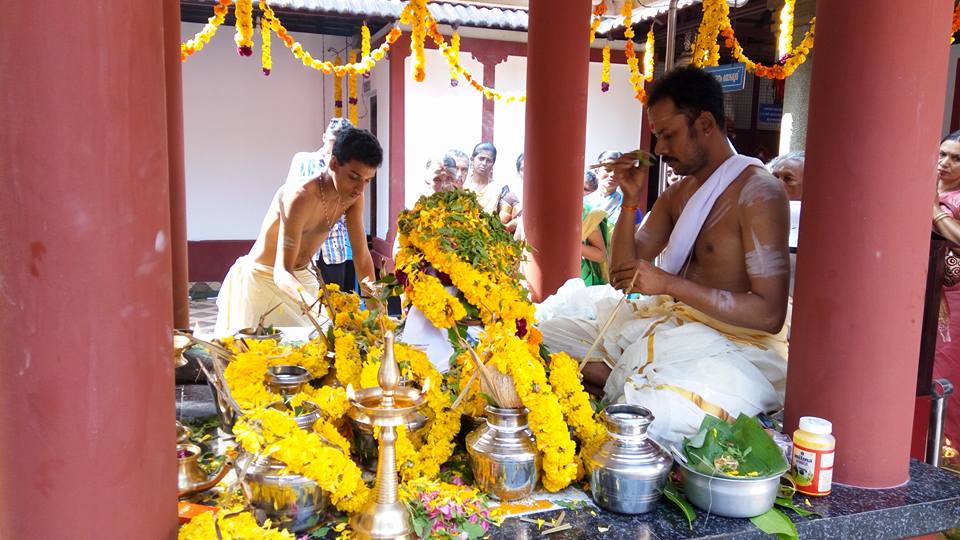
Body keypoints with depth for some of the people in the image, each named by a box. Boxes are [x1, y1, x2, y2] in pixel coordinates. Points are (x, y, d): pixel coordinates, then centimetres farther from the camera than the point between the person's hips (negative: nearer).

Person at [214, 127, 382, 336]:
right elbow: (281, 273, -35)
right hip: (263, 279, -6)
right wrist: (314, 303, -53)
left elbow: (362, 255, -5)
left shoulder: (354, 196, -9)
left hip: (301, 277, 6)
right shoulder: (300, 197, -31)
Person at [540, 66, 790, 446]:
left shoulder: (757, 193, -13)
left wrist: (669, 283, -26)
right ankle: (628, 386, -11)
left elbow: (770, 314, -21)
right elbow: (622, 276, 11)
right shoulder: (678, 193, 12)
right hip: (670, 326, 8)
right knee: (549, 335, 3)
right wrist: (631, 201, -2)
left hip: (731, 345, -8)